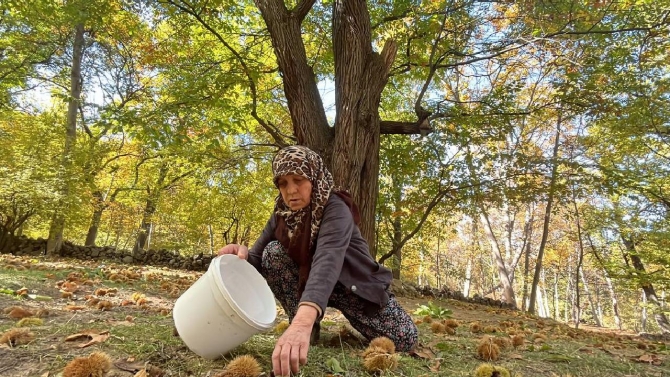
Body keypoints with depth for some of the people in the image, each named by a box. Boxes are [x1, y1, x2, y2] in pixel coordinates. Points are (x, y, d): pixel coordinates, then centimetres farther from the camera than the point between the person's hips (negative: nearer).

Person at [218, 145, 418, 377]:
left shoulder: (335, 209, -29)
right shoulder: (282, 214, -10)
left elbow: (327, 260, -48)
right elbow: (260, 259, -10)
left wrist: (303, 320, -64)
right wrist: (243, 255, -36)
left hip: (353, 284, -3)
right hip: (306, 281, 4)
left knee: (405, 339, -19)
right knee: (273, 251, -22)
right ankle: (309, 329, -9)